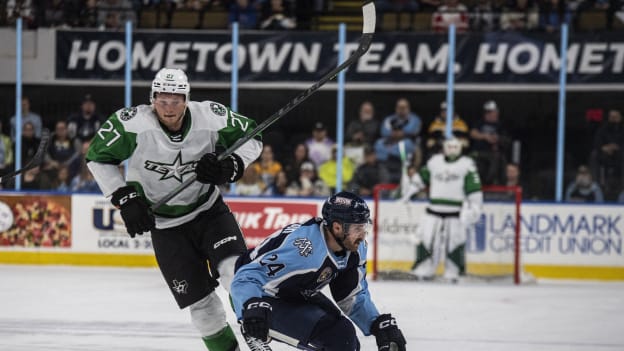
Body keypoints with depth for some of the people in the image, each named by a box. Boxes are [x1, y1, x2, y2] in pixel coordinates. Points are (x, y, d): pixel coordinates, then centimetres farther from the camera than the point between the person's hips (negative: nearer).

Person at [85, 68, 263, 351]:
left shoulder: (211, 118, -17)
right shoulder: (132, 123, -21)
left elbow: (251, 138, 0)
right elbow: (98, 157, -7)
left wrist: (231, 166, -19)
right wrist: (124, 198, -14)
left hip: (209, 210, 0)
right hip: (165, 224, 0)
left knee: (236, 272, -23)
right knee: (199, 300, -2)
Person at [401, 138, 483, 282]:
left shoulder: (467, 165, -1)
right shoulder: (434, 161, 11)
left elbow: (474, 187, -5)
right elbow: (422, 177, 23)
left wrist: (474, 207, -12)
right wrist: (409, 188, 20)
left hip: (455, 212, -3)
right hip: (434, 209, 3)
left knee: (454, 242, -5)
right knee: (428, 240, -2)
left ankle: (453, 272, 4)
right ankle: (424, 270, 4)